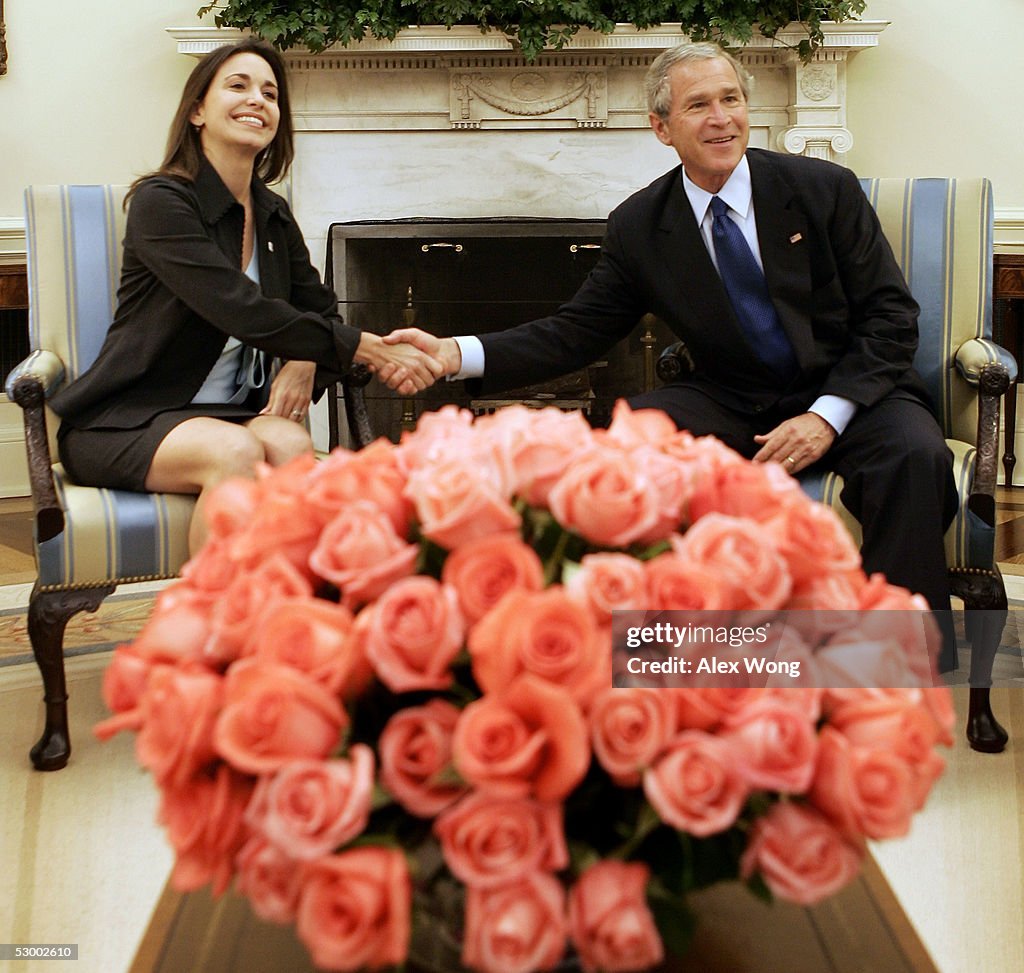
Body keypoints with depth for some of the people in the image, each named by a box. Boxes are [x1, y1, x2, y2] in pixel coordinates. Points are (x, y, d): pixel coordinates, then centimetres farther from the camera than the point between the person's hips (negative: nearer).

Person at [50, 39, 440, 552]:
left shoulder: (274, 215, 10)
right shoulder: (160, 201, -12)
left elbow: (319, 308, 16)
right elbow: (245, 313, -23)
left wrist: (305, 361, -10)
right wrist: (372, 350, -25)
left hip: (230, 412, 5)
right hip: (126, 422, -5)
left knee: (291, 444, -28)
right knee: (235, 451, -35)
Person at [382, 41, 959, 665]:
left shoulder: (825, 190, -3)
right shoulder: (640, 227, 2)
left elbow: (891, 315, -3)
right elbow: (579, 329, 2)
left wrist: (827, 415, -19)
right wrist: (457, 355, -14)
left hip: (848, 396, -1)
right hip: (732, 406, 2)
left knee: (914, 453, -33)